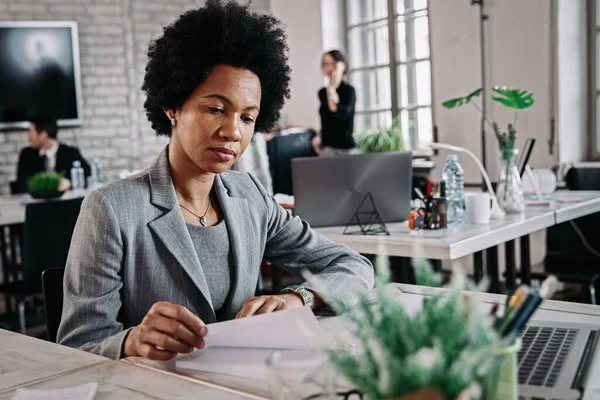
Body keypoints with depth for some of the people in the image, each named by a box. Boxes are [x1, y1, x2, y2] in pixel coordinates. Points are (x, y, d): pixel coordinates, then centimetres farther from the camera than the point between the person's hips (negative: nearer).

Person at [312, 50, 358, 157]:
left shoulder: (348, 90, -6)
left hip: (345, 148, -5)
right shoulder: (322, 93, 11)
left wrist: (331, 90, -18)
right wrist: (319, 136, 11)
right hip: (327, 147, 6)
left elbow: (340, 114, -23)